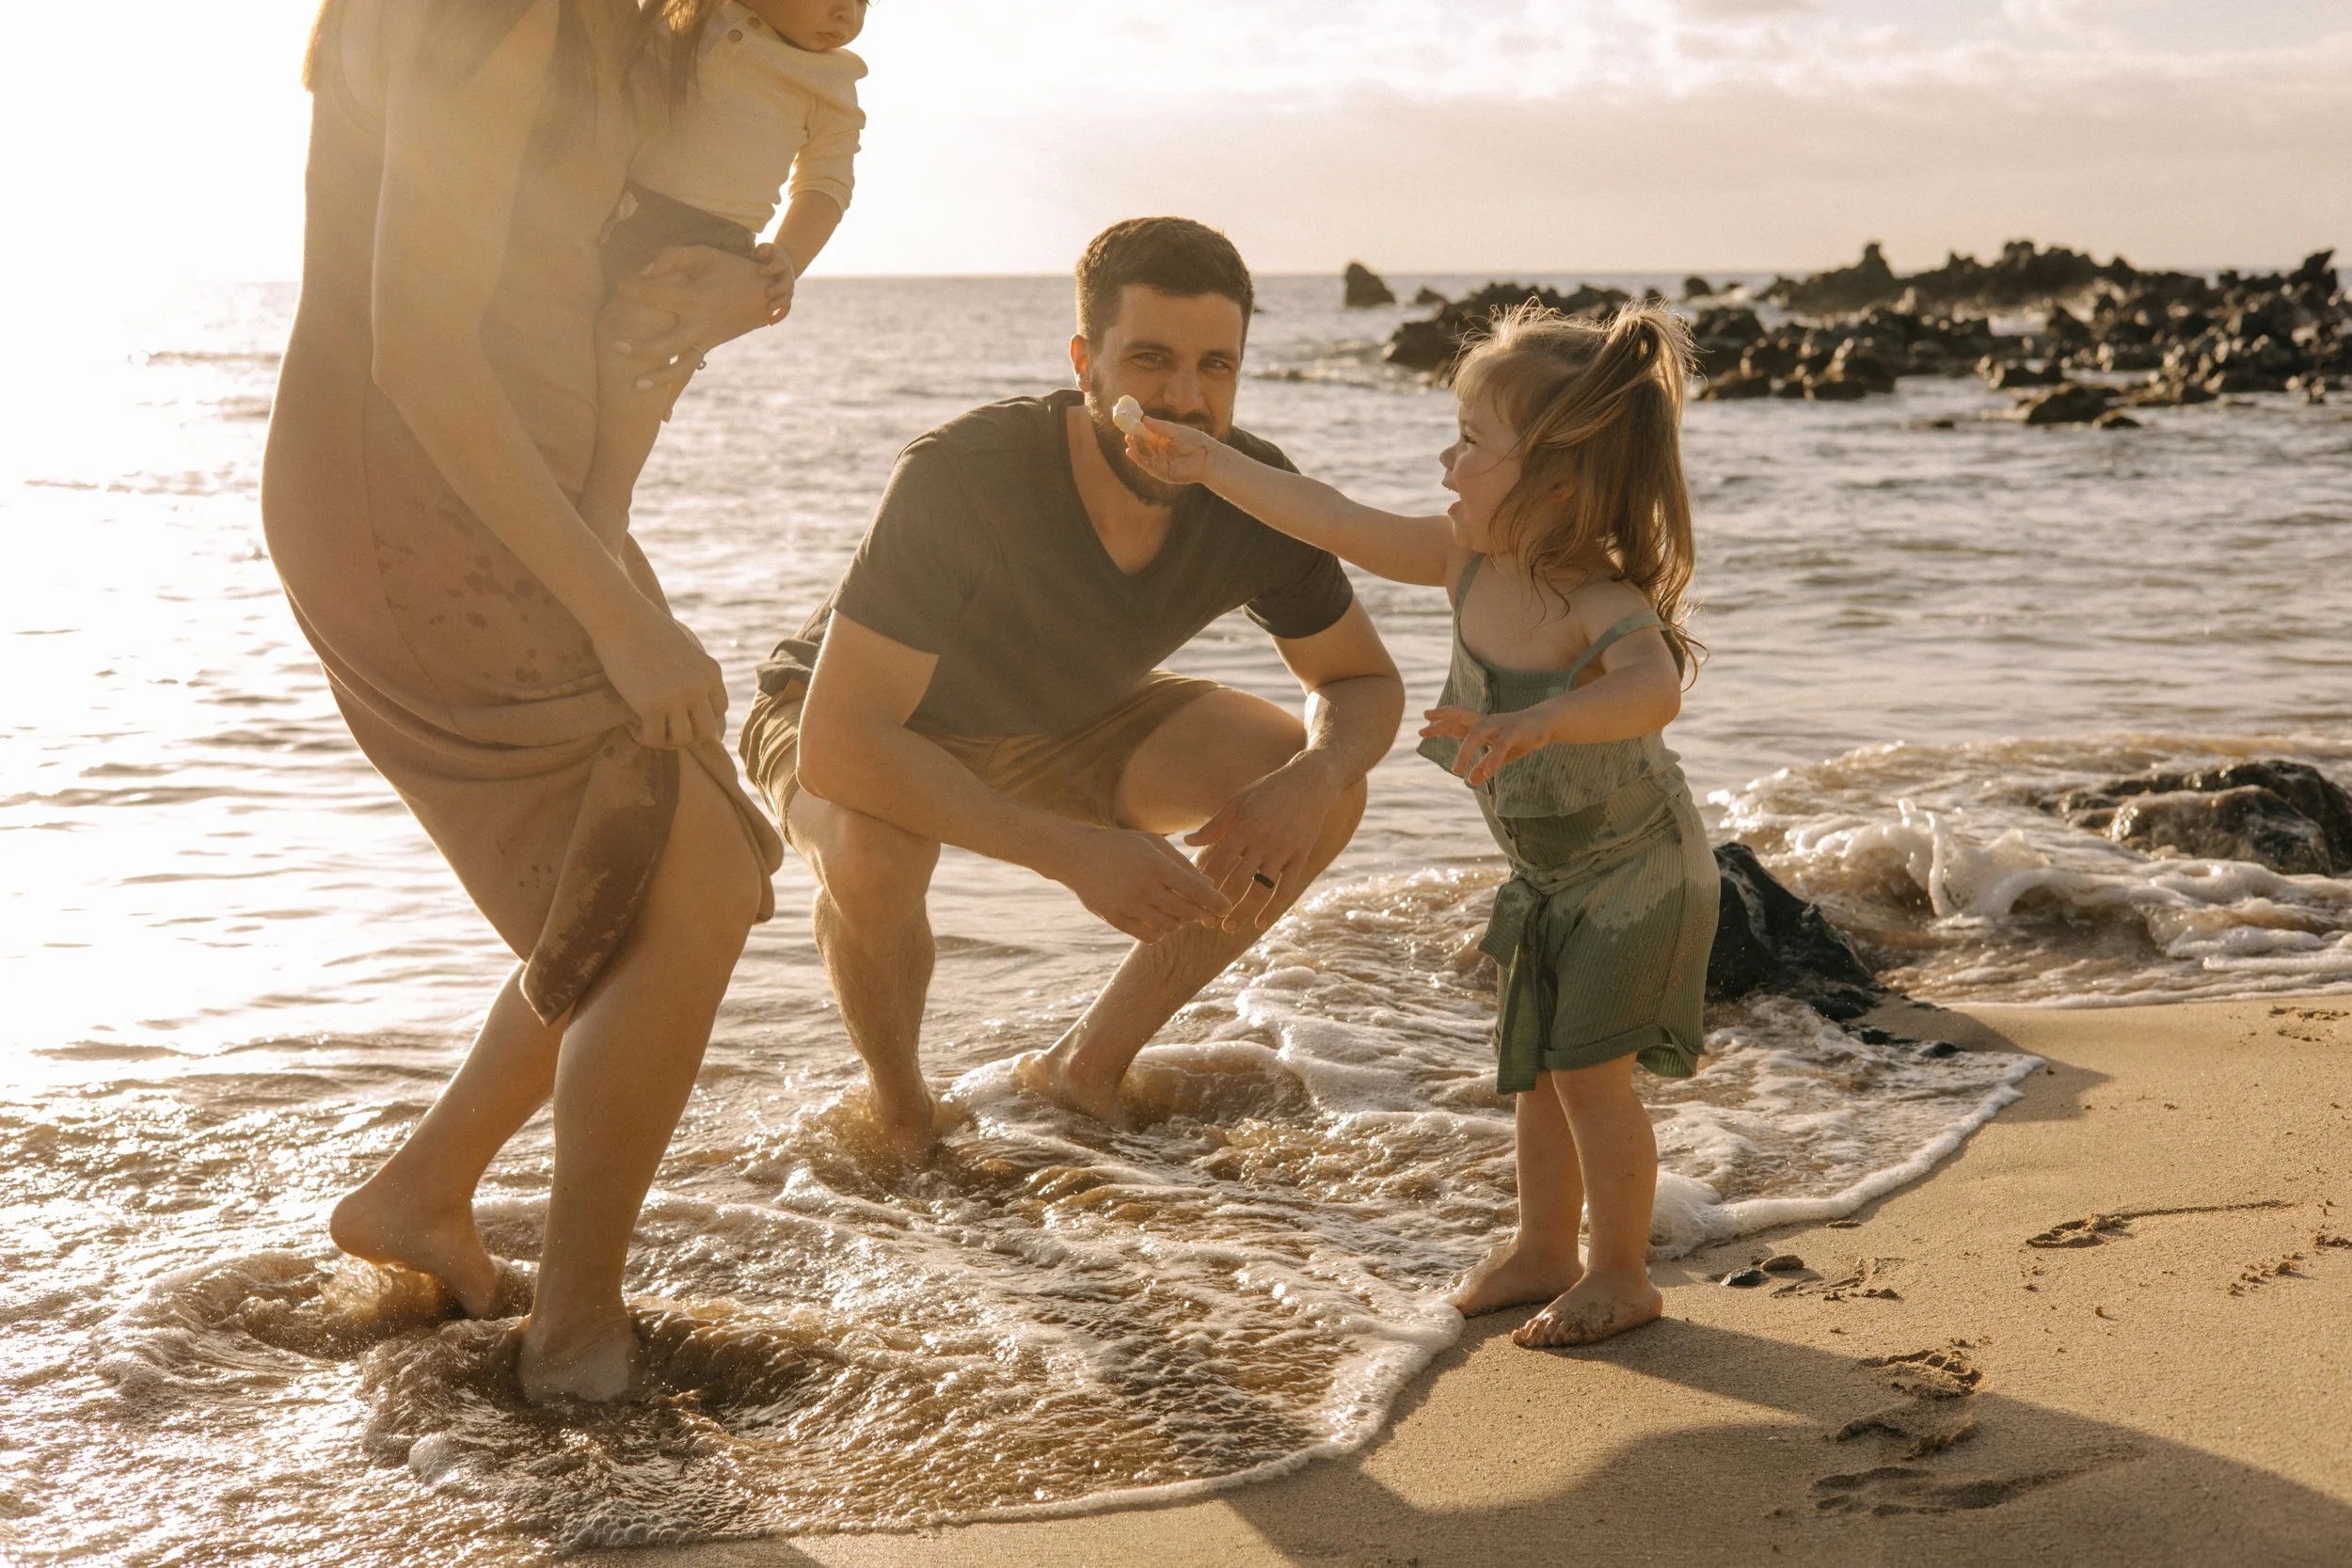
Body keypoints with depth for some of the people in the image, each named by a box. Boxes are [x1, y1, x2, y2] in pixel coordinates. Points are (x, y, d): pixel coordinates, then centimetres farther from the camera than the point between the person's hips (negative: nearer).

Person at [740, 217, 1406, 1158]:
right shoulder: (959, 479, -40)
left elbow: (1365, 681, -8)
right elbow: (837, 744, -42)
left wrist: (1314, 776, -32)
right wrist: (1072, 851, -47)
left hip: (1063, 721, 5)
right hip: (849, 724, -5)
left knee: (1325, 793, -12)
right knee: (871, 853, -39)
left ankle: (1085, 1070, 4)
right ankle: (898, 1105, -6)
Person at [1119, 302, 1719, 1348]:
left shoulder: (1601, 602, -33)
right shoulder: (1471, 559, -9)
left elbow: (1652, 689, -54)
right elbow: (1338, 524, -1)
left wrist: (1538, 722, -70)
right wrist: (1209, 466, 1)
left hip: (1637, 872, -8)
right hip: (1550, 876, 8)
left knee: (1588, 1070, -4)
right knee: (1534, 1067, 17)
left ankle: (1621, 1273, 13)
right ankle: (1543, 1249, 33)